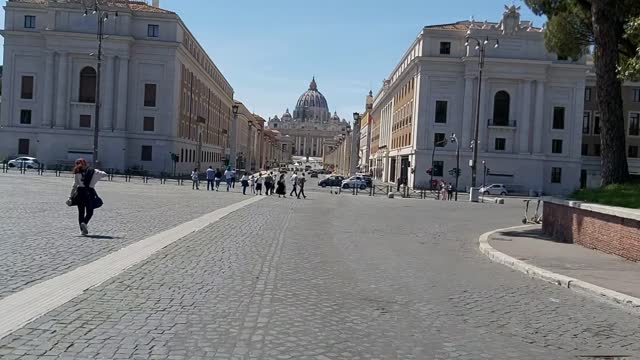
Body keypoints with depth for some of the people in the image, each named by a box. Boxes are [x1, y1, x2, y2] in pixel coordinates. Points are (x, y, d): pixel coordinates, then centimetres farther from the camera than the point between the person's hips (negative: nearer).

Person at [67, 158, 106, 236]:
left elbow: (74, 186, -1)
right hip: (90, 192, 0)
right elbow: (104, 174, 12)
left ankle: (83, 229, 3)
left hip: (80, 192, 0)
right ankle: (84, 223, -20)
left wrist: (70, 197, 1)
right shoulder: (93, 171, 8)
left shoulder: (77, 173, 5)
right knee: (90, 212, 8)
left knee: (81, 212, 9)